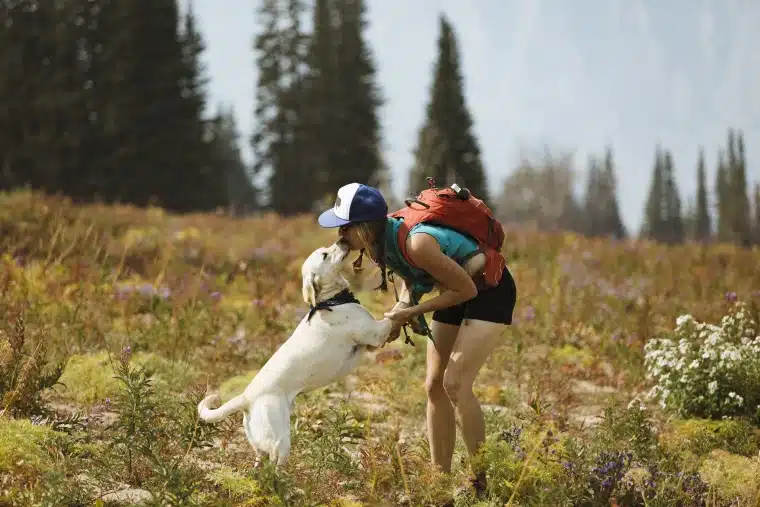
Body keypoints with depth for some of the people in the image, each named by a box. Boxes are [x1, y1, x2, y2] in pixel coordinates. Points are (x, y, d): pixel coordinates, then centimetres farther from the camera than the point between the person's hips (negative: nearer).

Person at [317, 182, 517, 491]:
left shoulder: (416, 244, -35)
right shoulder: (379, 241, -11)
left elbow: (467, 289, -25)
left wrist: (411, 312, -23)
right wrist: (402, 307, -11)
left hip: (489, 291, -9)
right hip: (458, 292, 9)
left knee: (455, 384, -18)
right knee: (434, 386, 4)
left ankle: (482, 480, -9)